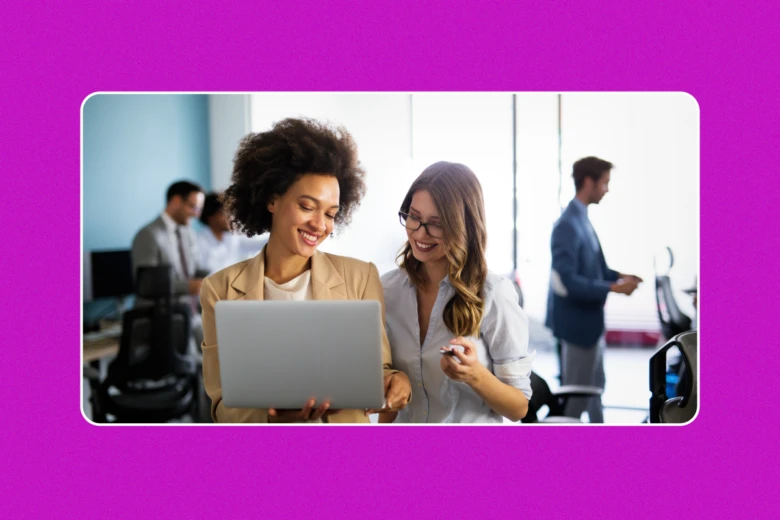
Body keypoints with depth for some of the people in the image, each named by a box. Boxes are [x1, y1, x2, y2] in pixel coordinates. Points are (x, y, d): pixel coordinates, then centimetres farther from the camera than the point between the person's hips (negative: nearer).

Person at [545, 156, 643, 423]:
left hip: (590, 320, 10)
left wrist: (618, 275, 2)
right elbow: (566, 280, -29)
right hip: (577, 321, -10)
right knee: (576, 394, 4)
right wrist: (613, 288, -25)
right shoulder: (568, 224, -24)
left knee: (594, 387, 23)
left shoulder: (582, 218, 7)